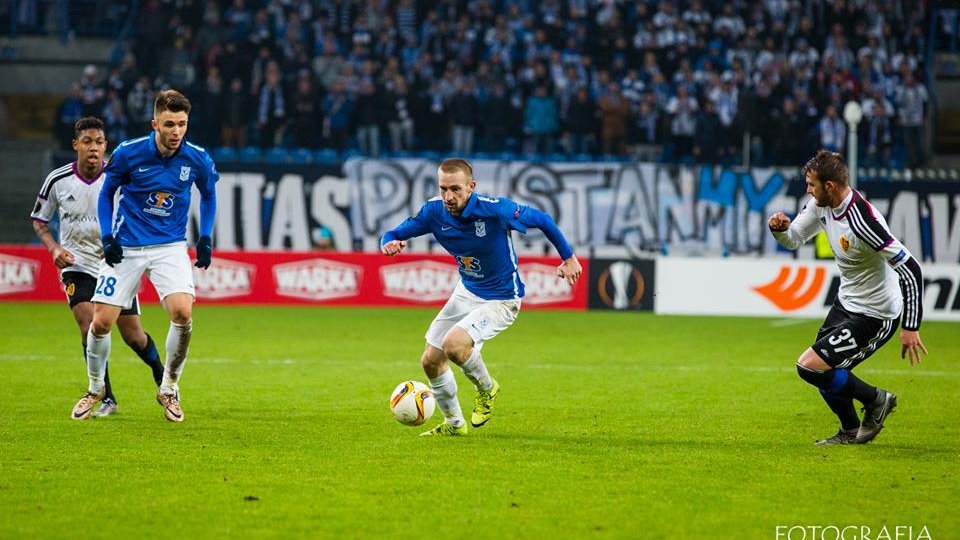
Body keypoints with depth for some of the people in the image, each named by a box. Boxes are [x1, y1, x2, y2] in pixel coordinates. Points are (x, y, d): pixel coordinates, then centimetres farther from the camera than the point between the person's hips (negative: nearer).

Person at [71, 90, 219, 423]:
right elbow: (106, 193, 4)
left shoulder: (197, 160, -8)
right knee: (101, 321, -4)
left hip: (170, 246, 0)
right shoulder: (128, 153, -13)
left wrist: (205, 238, 3)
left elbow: (209, 195, 13)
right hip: (125, 248, 0)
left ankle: (169, 388, 1)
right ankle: (95, 389, 25)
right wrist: (106, 237, -7)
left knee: (183, 313, -22)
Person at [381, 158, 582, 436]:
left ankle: (487, 388, 3)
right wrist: (389, 243, -32)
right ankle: (454, 424, 32)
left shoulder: (495, 209, -28)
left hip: (501, 300, -6)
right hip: (466, 292, 6)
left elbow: (541, 219, -13)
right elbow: (394, 235, -7)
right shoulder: (434, 211, -15)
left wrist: (568, 257, -7)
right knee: (430, 361, 7)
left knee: (453, 343, -28)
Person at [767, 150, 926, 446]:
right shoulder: (822, 205, -6)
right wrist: (780, 228, -16)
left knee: (809, 367, -13)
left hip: (874, 316, -9)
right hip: (846, 302, 9)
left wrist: (911, 327, -28)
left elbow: (911, 270, -31)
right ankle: (851, 432, 37)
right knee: (825, 374, 16)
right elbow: (793, 239, 9)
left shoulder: (863, 221, -32)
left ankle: (876, 400, 7)